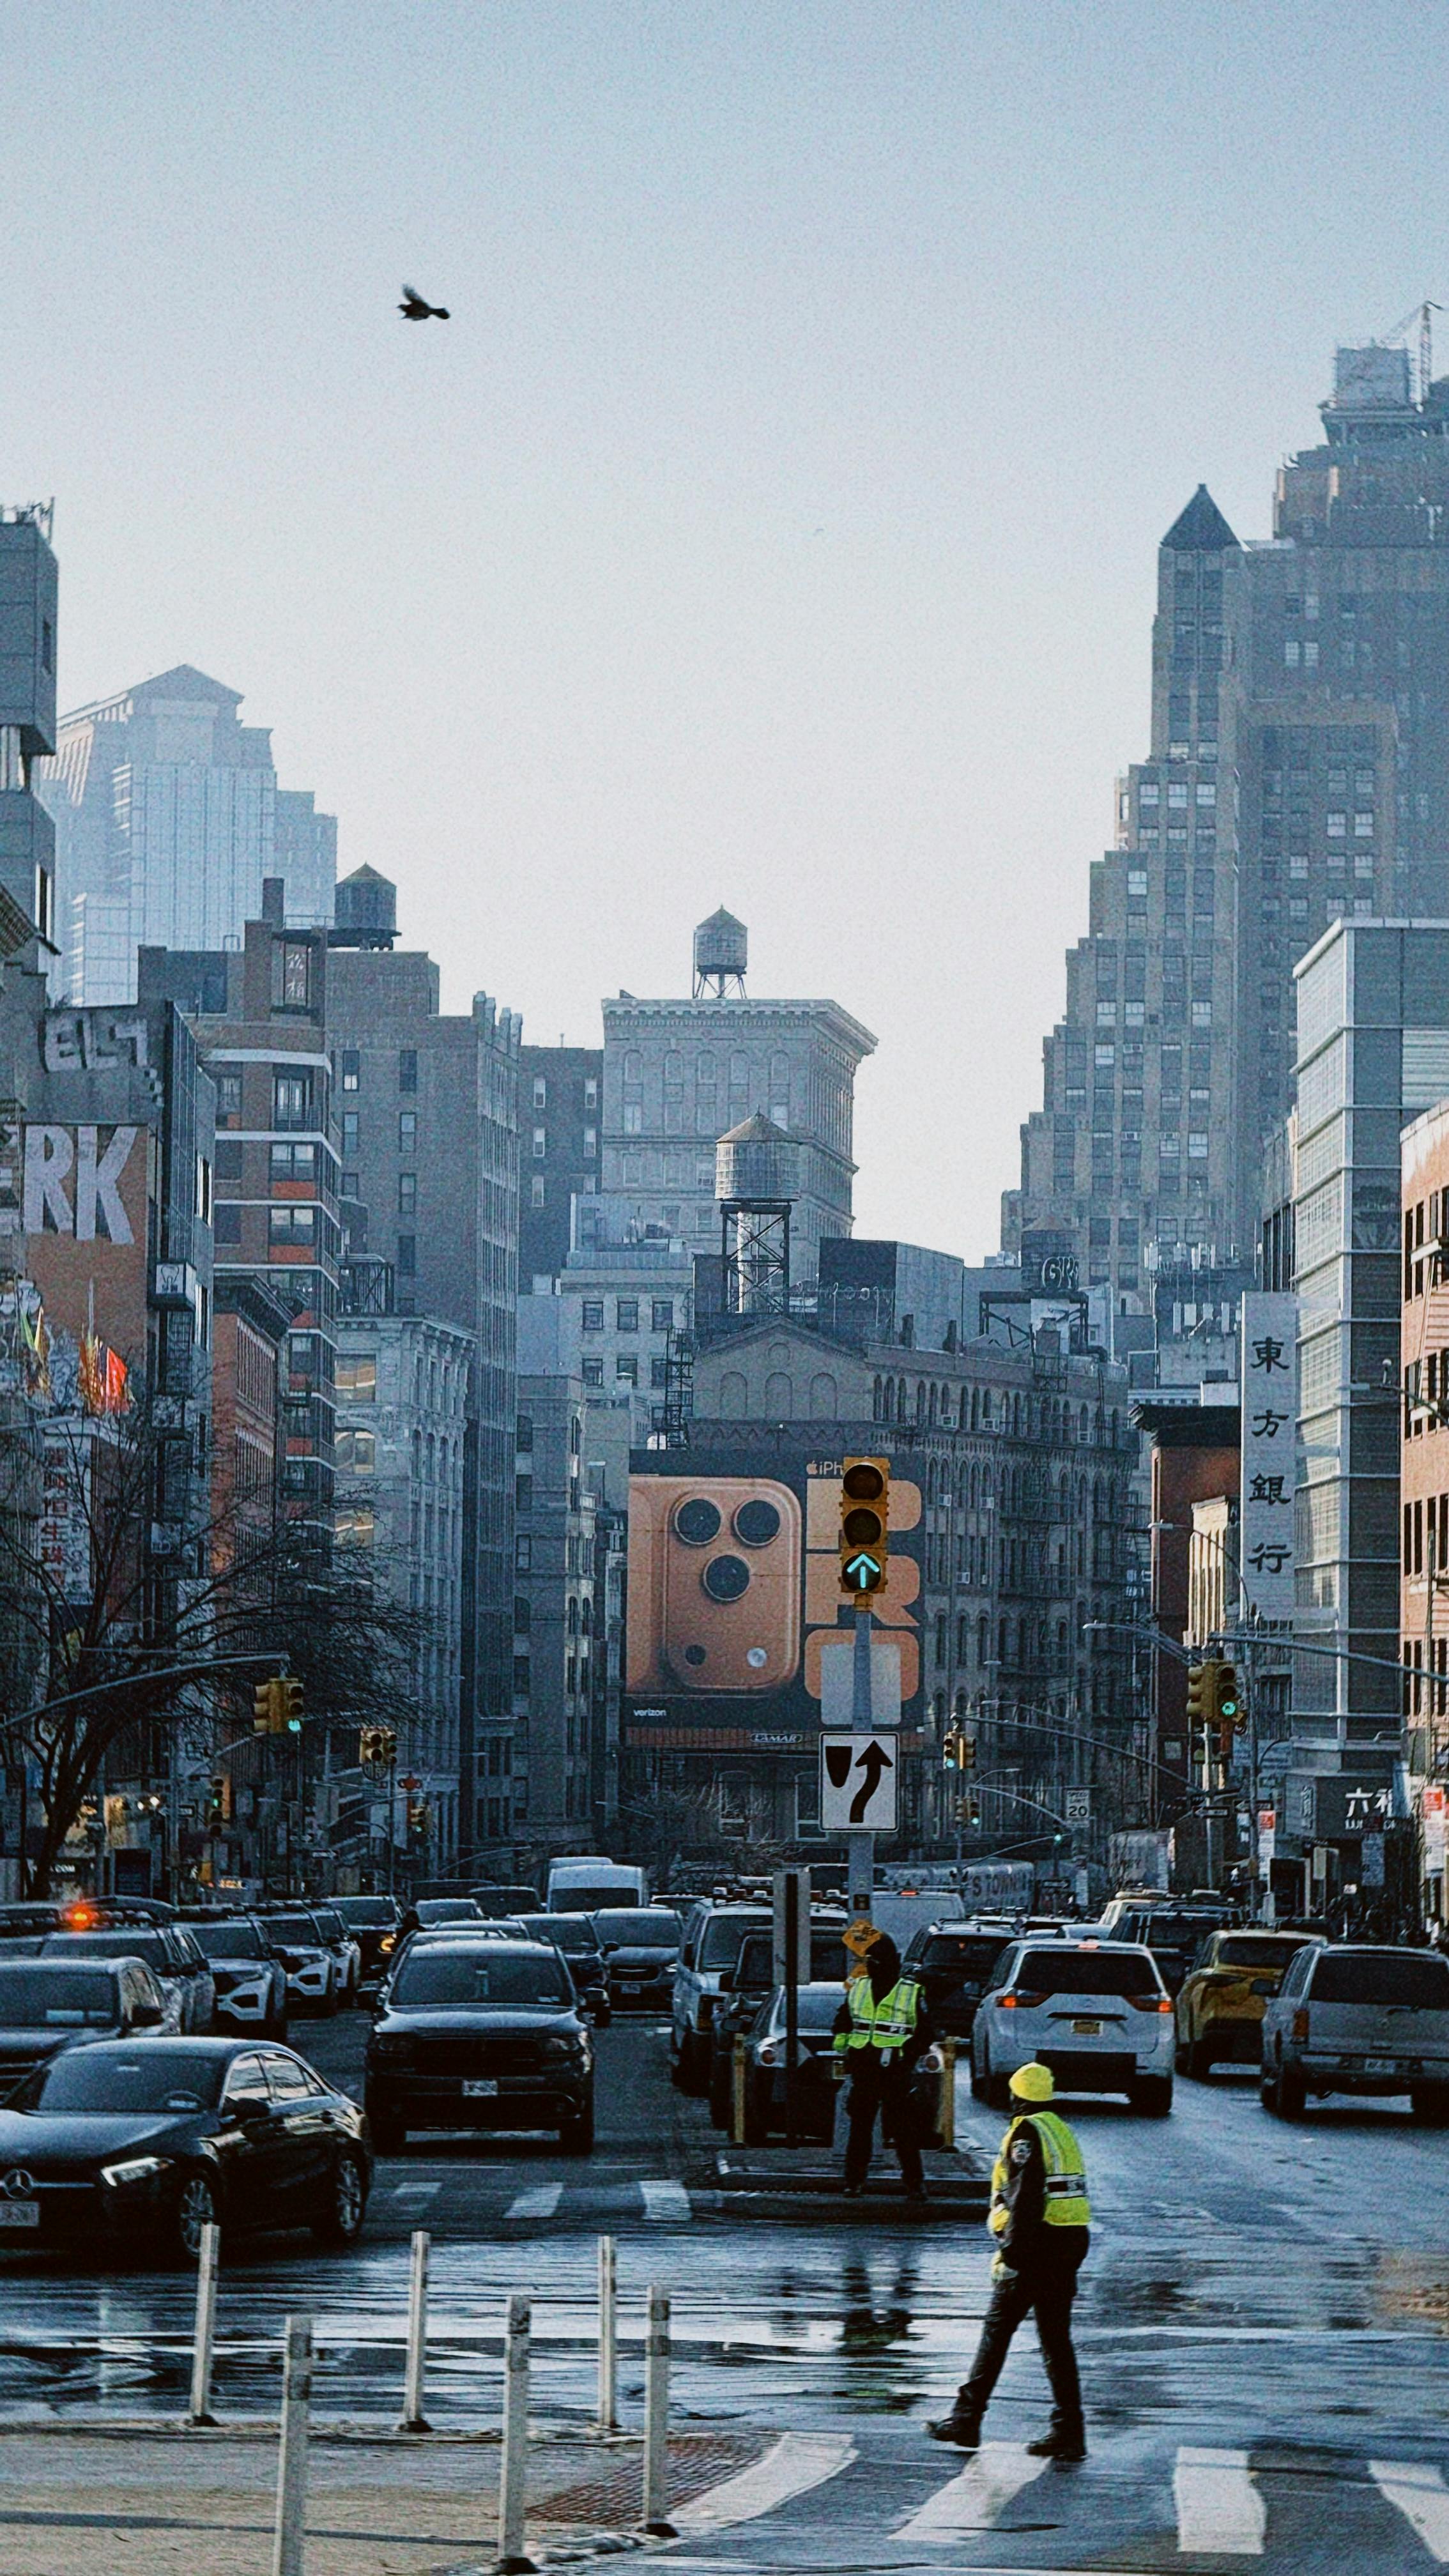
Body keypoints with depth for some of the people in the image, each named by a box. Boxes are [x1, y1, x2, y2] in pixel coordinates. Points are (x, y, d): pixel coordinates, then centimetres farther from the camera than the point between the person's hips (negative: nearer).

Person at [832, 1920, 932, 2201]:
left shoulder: (912, 1993, 2)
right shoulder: (858, 1989, 7)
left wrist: (904, 2053, 0)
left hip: (896, 2073, -2)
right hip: (863, 2072, 2)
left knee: (903, 2131, -1)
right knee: (859, 2129, 4)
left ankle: (915, 2183, 0)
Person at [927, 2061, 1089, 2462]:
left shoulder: (1026, 2134, -10)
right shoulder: (1061, 2131, 17)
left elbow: (1026, 2199, -19)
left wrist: (1012, 2252, -18)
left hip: (1037, 2247, -8)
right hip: (1071, 2244, 8)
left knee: (997, 2331, 0)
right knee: (1055, 2338, 8)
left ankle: (966, 2420, 5)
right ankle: (1068, 2432, 3)